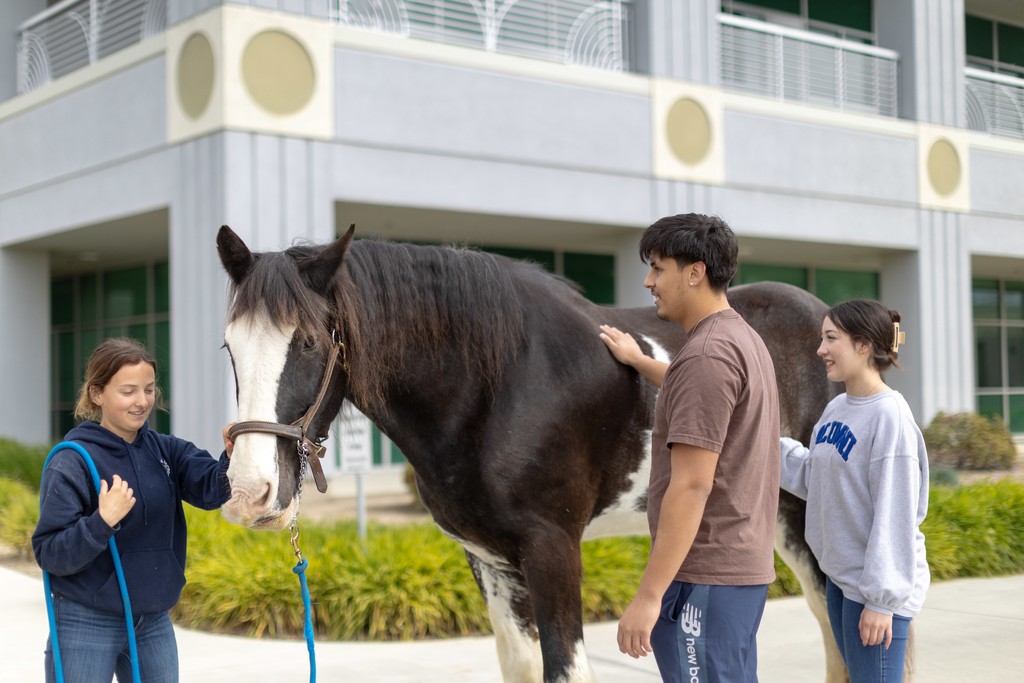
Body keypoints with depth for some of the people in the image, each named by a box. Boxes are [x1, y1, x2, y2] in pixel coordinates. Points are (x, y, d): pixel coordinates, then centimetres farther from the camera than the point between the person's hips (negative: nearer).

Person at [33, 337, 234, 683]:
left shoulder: (165, 450, 2)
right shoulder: (72, 462, -12)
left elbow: (211, 490, -15)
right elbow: (49, 554, -15)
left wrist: (233, 458, -35)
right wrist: (102, 522, -31)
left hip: (155, 622, 5)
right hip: (87, 626, -4)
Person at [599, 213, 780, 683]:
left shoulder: (707, 353, -18)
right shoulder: (743, 339, 14)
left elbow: (691, 486, -23)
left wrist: (648, 595, -22)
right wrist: (637, 361, 49)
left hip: (704, 574, -10)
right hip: (744, 564, 10)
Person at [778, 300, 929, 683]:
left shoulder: (890, 417, -19)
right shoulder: (836, 409, 6)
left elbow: (894, 517, -21)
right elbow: (815, 481, 11)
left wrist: (882, 598, -21)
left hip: (876, 587, -8)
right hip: (839, 576, 9)